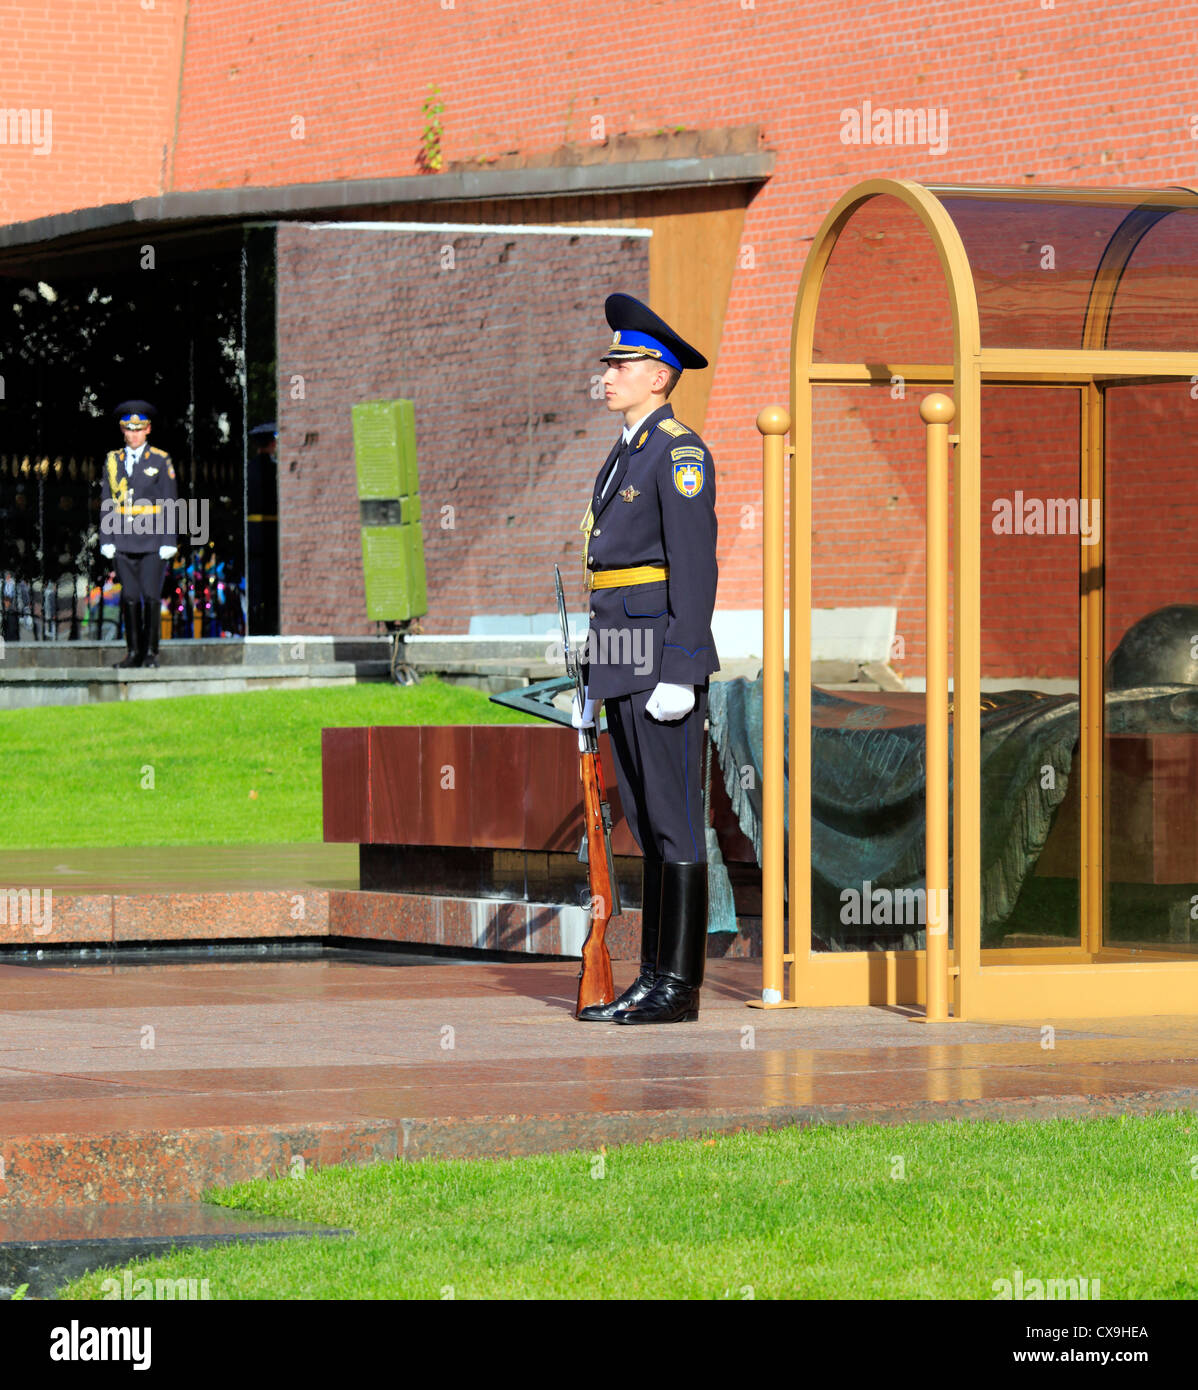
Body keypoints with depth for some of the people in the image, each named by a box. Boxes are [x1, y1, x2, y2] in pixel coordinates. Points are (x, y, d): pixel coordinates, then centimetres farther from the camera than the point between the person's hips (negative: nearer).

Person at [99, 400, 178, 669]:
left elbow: (169, 504, 0)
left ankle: (151, 653, 2)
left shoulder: (160, 461, 2)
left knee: (151, 597, -5)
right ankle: (134, 653, 8)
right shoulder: (112, 461, 10)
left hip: (152, 541, -3)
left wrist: (169, 542, -6)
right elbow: (106, 503, 10)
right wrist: (106, 541, 3)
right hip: (123, 542, 3)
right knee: (129, 598, 2)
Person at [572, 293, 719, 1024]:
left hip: (664, 651, -10)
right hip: (622, 660, 10)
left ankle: (679, 986, -5)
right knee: (648, 820, 9)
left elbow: (694, 566, -16)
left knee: (674, 819, -7)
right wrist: (597, 677, 20)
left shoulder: (680, 451, -11)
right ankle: (655, 982, 12)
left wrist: (679, 672, -21)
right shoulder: (624, 456, 19)